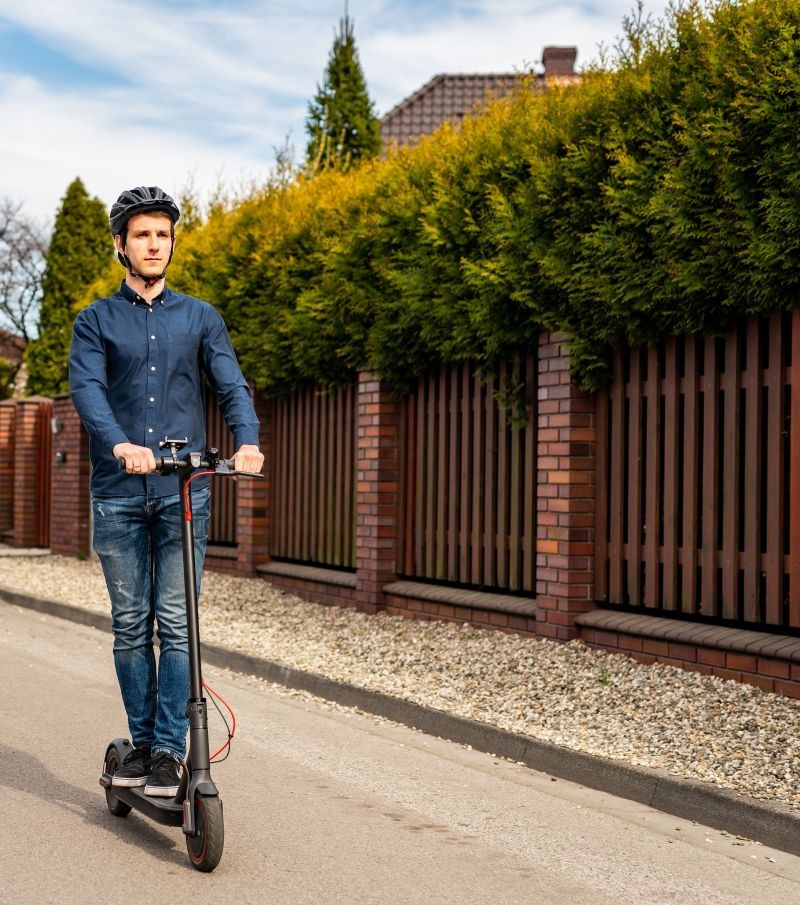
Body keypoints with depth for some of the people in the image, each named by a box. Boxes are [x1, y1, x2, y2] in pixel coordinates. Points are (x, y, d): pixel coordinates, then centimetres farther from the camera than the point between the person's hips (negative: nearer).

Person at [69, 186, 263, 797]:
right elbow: (87, 389, -8)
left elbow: (231, 384, 1)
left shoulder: (200, 318, 12)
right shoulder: (96, 322, 9)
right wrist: (121, 445, -28)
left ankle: (169, 751, 0)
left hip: (184, 492, 0)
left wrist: (247, 440, -21)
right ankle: (142, 741, 18)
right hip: (119, 495, 0)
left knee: (176, 623, -5)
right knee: (131, 625, 6)